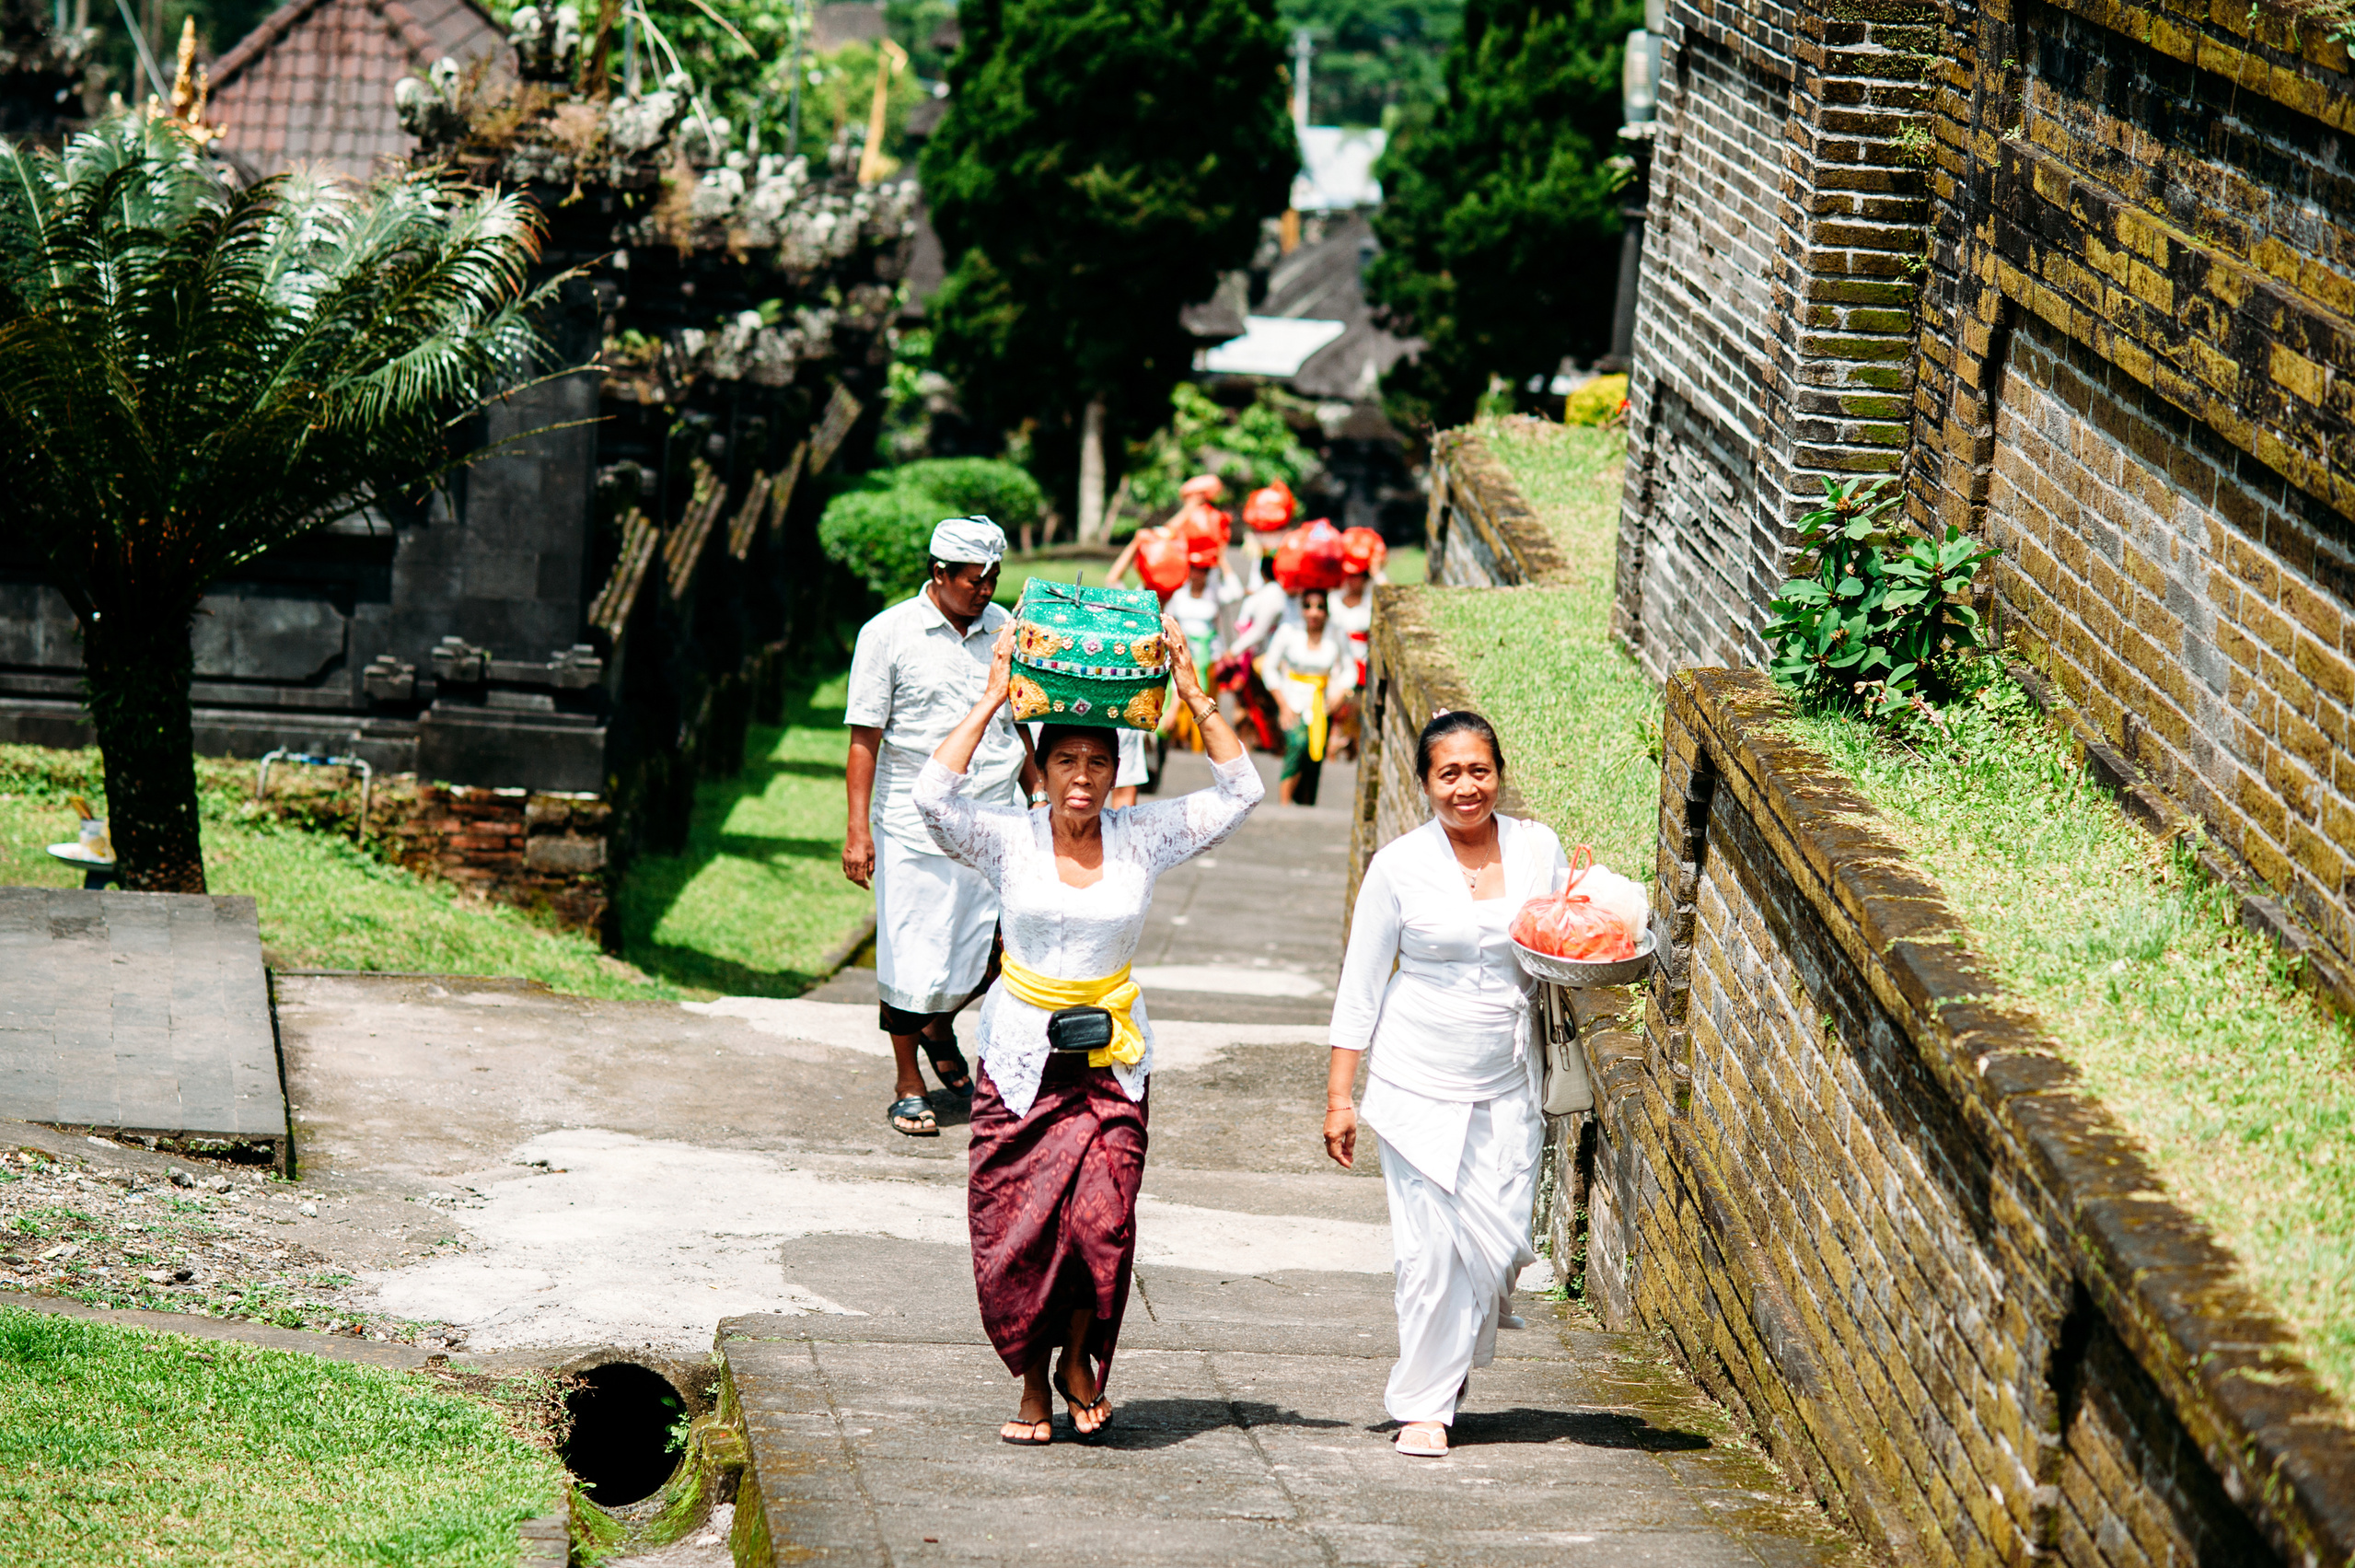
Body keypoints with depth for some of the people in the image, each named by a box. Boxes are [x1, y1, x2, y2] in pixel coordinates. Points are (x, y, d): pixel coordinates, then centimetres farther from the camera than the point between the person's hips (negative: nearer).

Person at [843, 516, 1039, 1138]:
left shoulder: (1003, 629, 9)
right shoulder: (888, 635, -4)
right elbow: (865, 737, -3)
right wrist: (858, 827, -9)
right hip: (916, 826, -4)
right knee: (912, 964, 1)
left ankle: (940, 1025, 22)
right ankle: (908, 1088, 19)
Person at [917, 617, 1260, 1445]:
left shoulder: (1144, 837, 0)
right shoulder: (1009, 840, -5)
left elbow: (1239, 792, -4)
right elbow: (934, 795, -22)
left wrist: (1195, 697, -9)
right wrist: (992, 700, -19)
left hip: (1111, 1057, 0)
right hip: (1020, 1057, 0)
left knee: (1100, 1215, -15)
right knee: (1015, 1227, -1)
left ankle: (1079, 1358, 10)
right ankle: (1033, 1384, 18)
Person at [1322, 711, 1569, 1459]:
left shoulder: (1537, 849, 4)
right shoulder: (1399, 865, -4)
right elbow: (1361, 985, 0)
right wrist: (1338, 1096, -2)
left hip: (1507, 1087, 3)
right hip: (1419, 1082, -3)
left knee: (1501, 1245, -1)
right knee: (1430, 1247, -6)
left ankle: (1447, 1363, 26)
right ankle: (1423, 1405, 8)